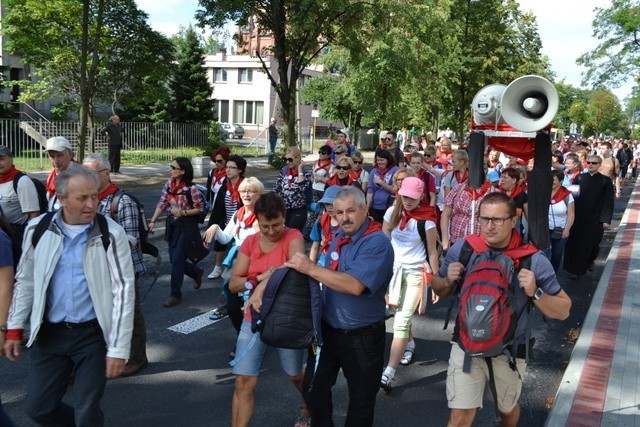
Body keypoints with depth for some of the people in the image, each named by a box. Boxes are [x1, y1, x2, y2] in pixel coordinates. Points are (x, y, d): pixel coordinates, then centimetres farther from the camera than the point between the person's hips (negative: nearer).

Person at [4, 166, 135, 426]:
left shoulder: (111, 235, -12)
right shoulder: (38, 230, -2)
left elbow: (123, 292, -12)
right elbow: (25, 282, 9)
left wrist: (118, 349, -14)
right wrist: (14, 329, 9)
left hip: (93, 335, -3)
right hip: (49, 334, 3)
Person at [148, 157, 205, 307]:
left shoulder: (191, 188, -18)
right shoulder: (169, 184, 0)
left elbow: (199, 209, -10)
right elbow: (161, 204, 5)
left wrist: (183, 213, -22)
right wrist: (152, 221, 0)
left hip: (186, 226, -6)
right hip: (172, 224, 7)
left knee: (177, 260, -4)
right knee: (174, 259, 12)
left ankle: (176, 295, 9)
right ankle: (196, 273, 41)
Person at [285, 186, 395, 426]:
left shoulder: (377, 244, -23)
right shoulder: (338, 237, 3)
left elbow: (355, 285, -34)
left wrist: (310, 268, -30)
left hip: (362, 336, -7)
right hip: (327, 329, 7)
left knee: (361, 399, 12)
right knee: (313, 389, 19)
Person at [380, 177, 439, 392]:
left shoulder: (426, 220, -10)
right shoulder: (392, 212, -1)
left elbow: (432, 252, -5)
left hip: (416, 272, -4)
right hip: (394, 269, 4)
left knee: (402, 320, -11)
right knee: (402, 315, 17)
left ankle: (389, 373, -14)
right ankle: (409, 345, 47)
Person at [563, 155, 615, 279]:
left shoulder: (605, 181, -4)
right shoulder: (580, 178, 2)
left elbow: (608, 202, -4)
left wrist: (606, 219, -9)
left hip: (595, 219, -1)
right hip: (578, 217, 1)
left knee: (592, 243, 12)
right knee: (575, 243, -1)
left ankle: (591, 260, 41)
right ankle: (575, 270, 9)